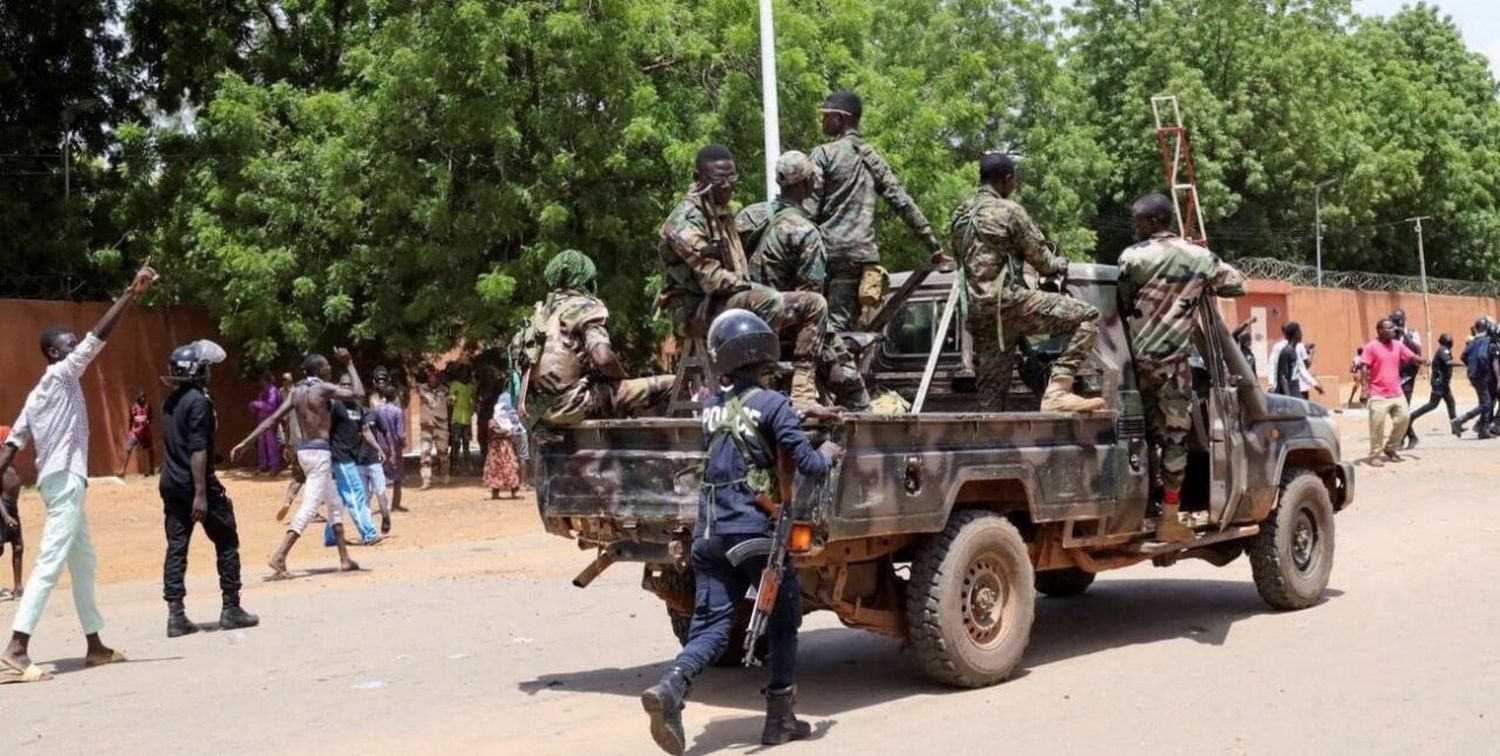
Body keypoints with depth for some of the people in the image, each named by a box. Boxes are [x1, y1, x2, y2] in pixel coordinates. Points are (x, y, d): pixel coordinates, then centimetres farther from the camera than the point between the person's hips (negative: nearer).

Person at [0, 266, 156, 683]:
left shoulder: (39, 394, 18)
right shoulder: (60, 375, -7)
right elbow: (99, 335, -15)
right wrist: (132, 293, -16)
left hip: (62, 480, 10)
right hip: (65, 479, -10)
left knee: (84, 564, 15)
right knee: (50, 564, -15)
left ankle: (94, 645, 21)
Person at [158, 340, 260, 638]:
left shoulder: (171, 401, 12)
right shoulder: (199, 401, -14)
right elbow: (198, 450, -19)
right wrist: (201, 494, -21)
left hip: (171, 484, 8)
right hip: (196, 483, -8)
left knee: (176, 548, 4)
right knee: (227, 544, 5)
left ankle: (176, 615, 1)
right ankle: (231, 609, 8)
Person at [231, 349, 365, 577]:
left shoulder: (296, 391, 9)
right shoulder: (323, 388, -11)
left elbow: (272, 419, 4)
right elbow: (358, 393, -11)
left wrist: (245, 443, 3)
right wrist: (349, 364, -1)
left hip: (304, 451, 9)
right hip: (319, 453, -9)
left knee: (335, 504, 18)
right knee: (309, 507, -12)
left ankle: (344, 559, 21)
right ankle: (279, 557, -23)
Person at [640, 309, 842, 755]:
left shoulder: (711, 406, 9)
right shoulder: (772, 405, -8)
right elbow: (808, 466, -11)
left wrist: (796, 413, 29)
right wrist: (828, 454, 10)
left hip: (709, 531, 4)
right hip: (756, 530, -4)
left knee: (711, 625, 4)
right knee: (783, 622, 14)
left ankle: (671, 687, -23)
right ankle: (779, 720, 17)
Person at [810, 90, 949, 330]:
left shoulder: (823, 154, -1)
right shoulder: (873, 159, 16)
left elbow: (810, 209, -8)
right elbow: (904, 204, 12)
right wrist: (935, 249, 13)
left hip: (831, 250, -5)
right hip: (864, 254, 5)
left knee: (832, 328, -8)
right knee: (849, 327, 6)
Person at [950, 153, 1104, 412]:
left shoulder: (959, 216, 19)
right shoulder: (1008, 210, -2)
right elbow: (1041, 259, -1)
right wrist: (1060, 264, 22)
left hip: (977, 313, 8)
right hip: (1007, 301, -8)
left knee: (991, 391, 10)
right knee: (1088, 316, -8)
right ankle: (1057, 390, -20)